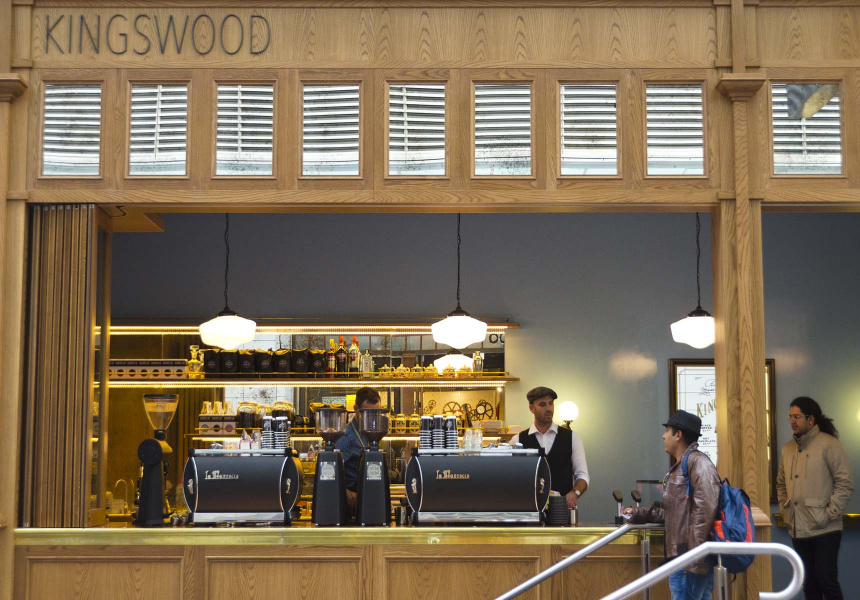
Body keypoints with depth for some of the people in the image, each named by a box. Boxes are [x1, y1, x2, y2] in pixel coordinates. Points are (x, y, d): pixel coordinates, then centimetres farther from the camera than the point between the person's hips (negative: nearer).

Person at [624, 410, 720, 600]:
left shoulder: (697, 461, -10)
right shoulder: (679, 467, 22)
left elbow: (705, 509, -20)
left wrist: (693, 558, -24)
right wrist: (639, 514, 29)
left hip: (692, 560, -10)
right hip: (682, 557, 10)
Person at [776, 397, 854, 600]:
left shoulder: (828, 444, -9)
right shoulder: (787, 449, 11)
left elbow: (845, 483, -11)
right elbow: (781, 484, 22)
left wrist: (829, 514, -15)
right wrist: (785, 510, 9)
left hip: (824, 530, -6)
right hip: (798, 530, 6)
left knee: (826, 580, -5)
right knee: (809, 583, 12)